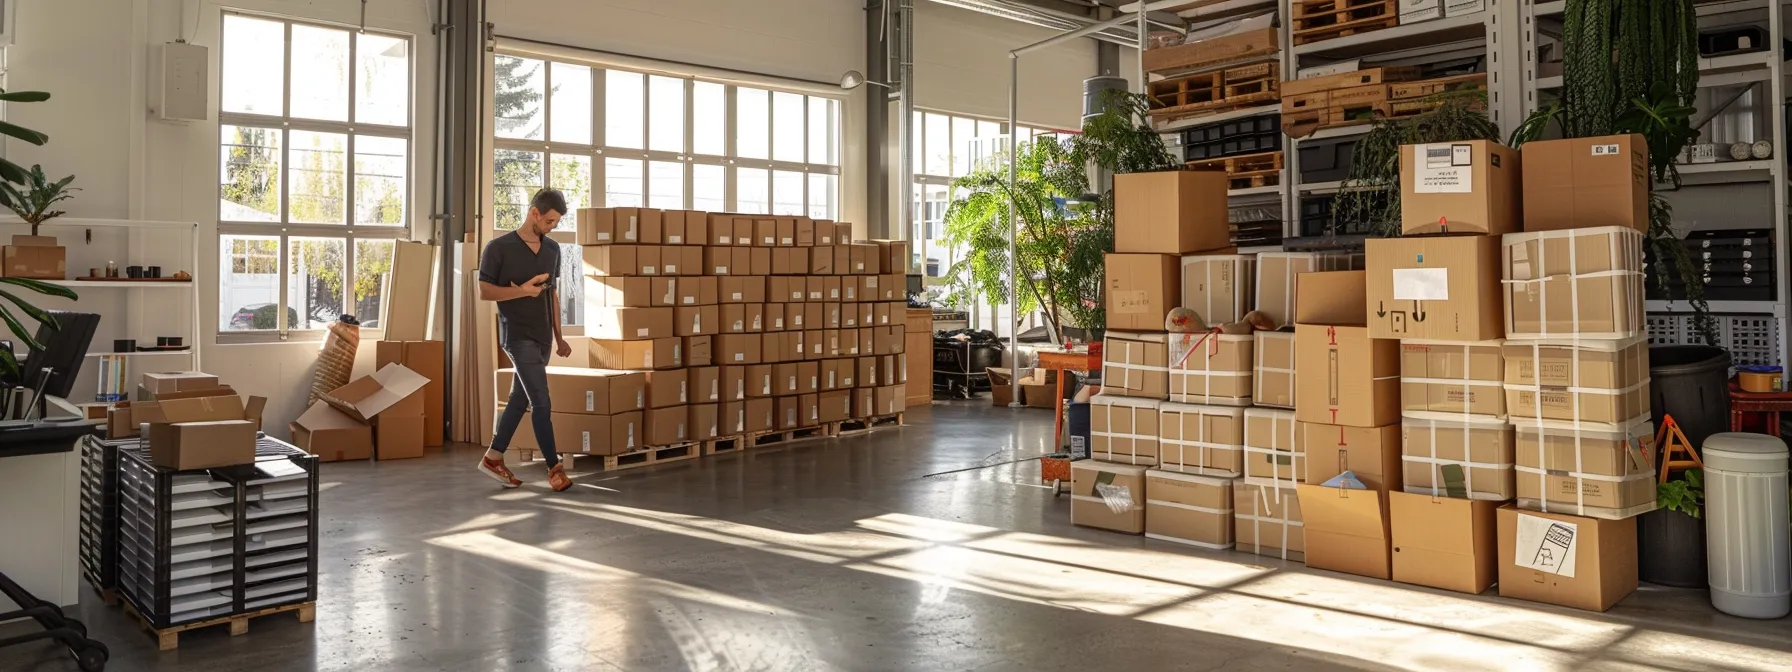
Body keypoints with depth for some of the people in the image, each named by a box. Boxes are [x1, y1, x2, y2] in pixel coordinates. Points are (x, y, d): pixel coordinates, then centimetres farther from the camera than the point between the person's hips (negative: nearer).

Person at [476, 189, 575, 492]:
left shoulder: (553, 249, 11)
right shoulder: (499, 247, -8)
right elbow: (484, 292, -7)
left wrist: (558, 337, 14)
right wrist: (522, 290, -21)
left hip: (542, 336, 7)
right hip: (518, 335, -7)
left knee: (520, 398, 12)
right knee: (541, 402, -10)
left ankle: (493, 458, 24)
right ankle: (554, 467, -4)